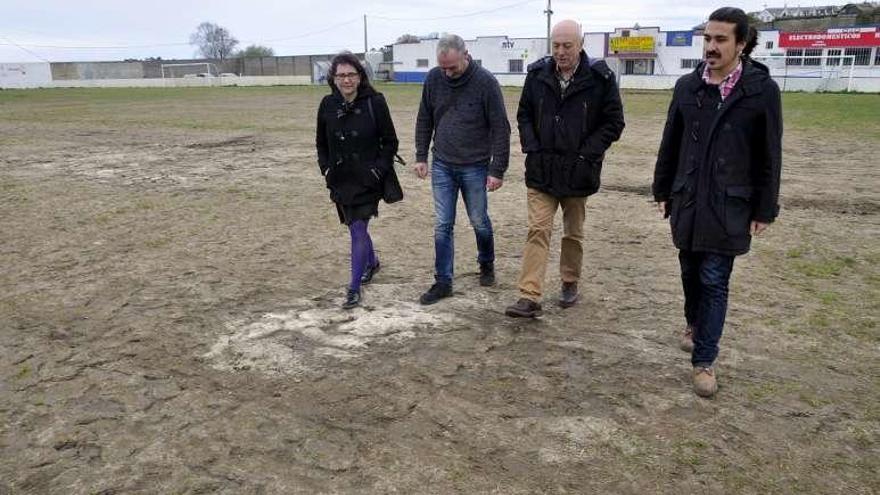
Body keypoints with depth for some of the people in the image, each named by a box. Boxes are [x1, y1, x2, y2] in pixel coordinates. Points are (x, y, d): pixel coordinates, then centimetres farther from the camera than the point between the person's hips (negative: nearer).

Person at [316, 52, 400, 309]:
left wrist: (379, 169, -12)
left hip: (367, 179, -4)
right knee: (355, 228, 17)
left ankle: (354, 288, 2)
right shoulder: (328, 105, 1)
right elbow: (321, 142, 14)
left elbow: (390, 141, -3)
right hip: (340, 180, 5)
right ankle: (372, 262, 45)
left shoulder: (375, 102, -10)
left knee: (358, 231, -8)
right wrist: (325, 167, 3)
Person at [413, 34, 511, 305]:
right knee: (442, 226, 3)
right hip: (442, 166, 3)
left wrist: (497, 169, -12)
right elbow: (424, 120, 9)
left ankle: (487, 265, 37)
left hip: (475, 167, -3)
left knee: (479, 222, 10)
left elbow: (500, 128, -11)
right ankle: (443, 282, 13)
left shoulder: (485, 82, -13)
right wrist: (421, 156, 6)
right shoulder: (433, 78, -2)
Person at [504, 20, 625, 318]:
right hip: (541, 170, 1)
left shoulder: (600, 77, -7)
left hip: (577, 172, -1)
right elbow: (524, 115, 10)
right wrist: (532, 148, -3)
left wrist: (587, 154, -11)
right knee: (537, 231, -4)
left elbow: (613, 122, -3)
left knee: (574, 234, 14)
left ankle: (570, 284, 33)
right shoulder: (537, 74, 0)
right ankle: (529, 298, -4)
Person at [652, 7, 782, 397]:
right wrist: (662, 191, 11)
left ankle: (704, 361, 9)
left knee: (714, 281, -2)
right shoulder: (687, 86, 3)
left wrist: (764, 210, -3)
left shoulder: (761, 89, -6)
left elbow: (769, 156, -3)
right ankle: (694, 324, 44)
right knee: (690, 271, 16)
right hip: (687, 201, 4)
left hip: (729, 206, -3)